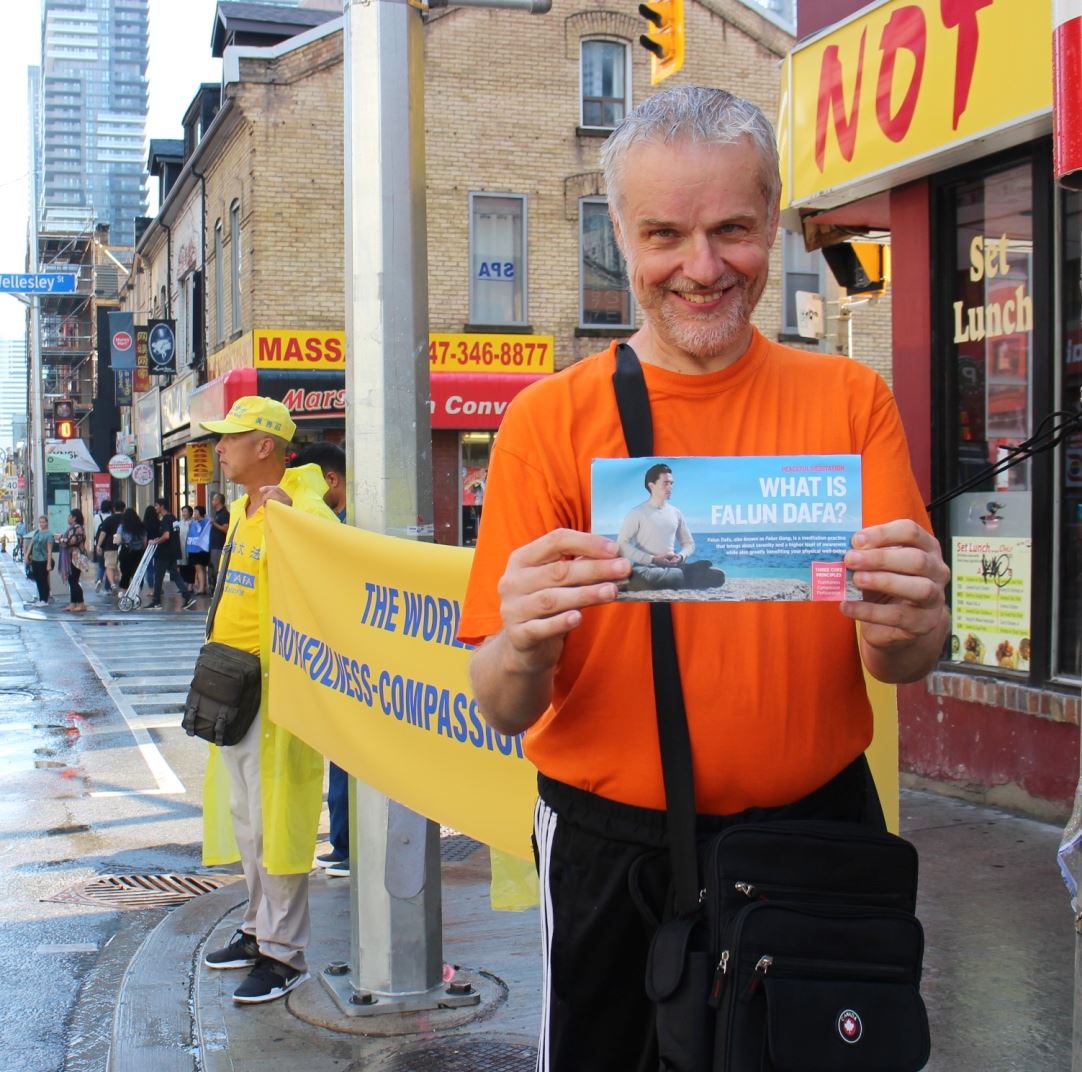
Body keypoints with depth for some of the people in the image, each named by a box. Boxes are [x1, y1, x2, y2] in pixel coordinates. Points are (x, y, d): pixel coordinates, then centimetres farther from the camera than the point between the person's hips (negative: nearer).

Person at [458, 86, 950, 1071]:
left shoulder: (849, 400, -1)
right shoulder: (551, 420, -6)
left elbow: (911, 663, -6)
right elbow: (504, 710, -9)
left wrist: (898, 629, -29)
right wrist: (523, 648, -32)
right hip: (612, 851, -1)